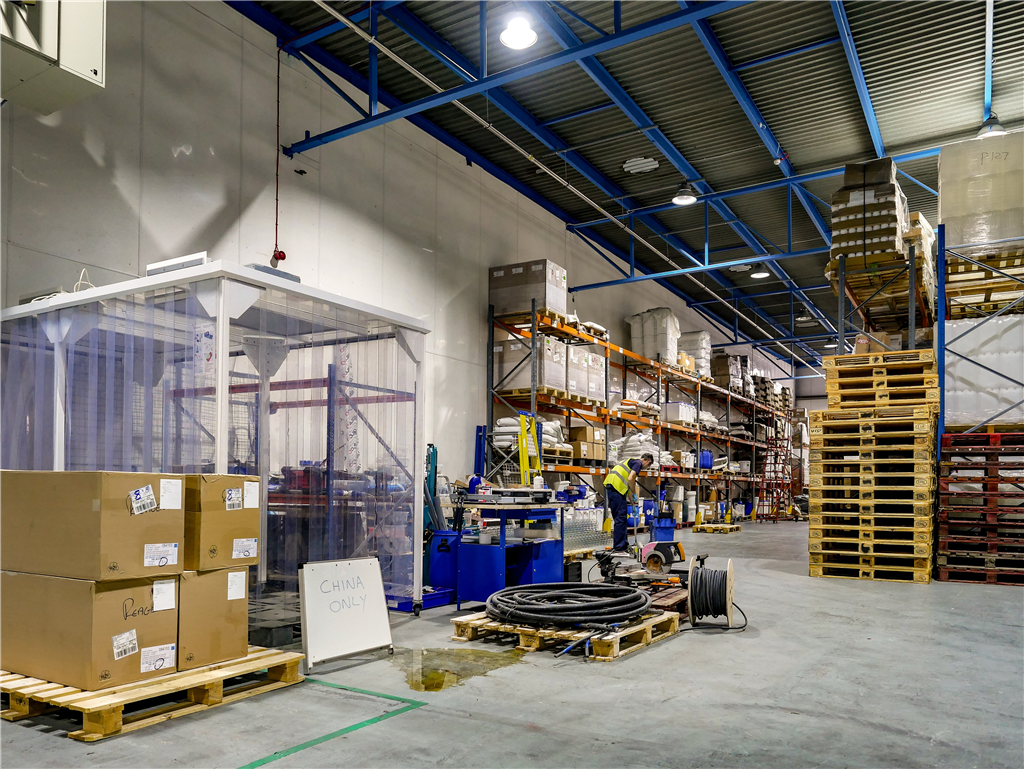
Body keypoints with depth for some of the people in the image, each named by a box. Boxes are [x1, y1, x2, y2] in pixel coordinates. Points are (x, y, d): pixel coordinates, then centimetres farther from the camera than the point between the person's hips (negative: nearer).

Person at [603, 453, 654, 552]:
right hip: (616, 488, -9)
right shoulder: (638, 463, 0)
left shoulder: (631, 461, 29)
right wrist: (634, 493, 1)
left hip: (609, 487, 9)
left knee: (620, 518, 16)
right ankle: (618, 547, -3)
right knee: (621, 518, -4)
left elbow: (628, 481, 34)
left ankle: (623, 544, 24)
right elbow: (630, 479, -15)